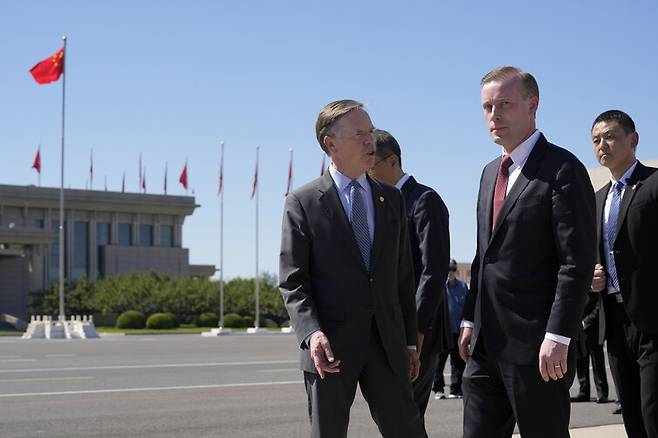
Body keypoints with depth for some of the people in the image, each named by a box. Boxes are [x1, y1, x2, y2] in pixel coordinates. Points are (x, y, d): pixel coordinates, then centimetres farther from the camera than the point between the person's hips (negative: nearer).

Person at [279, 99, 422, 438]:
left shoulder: (391, 199, 13)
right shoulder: (302, 203, -1)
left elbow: (403, 276, 14)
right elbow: (292, 281, -5)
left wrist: (410, 340, 11)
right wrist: (312, 333, -20)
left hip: (387, 345, 3)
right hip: (330, 347, -3)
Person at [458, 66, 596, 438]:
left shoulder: (562, 169, -9)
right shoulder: (491, 173, 18)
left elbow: (578, 262, -15)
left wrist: (557, 337, -20)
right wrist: (470, 320, 15)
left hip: (537, 348, -8)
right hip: (487, 344, 8)